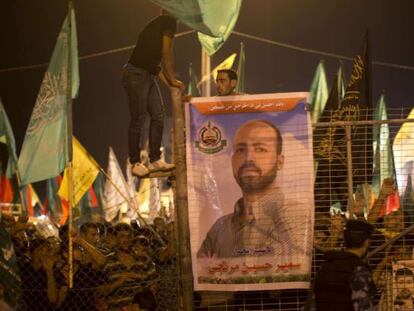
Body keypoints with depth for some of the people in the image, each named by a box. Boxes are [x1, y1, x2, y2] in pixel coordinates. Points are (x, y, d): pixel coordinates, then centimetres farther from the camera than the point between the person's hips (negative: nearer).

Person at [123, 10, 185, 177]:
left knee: (158, 116, 7)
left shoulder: (156, 26, 21)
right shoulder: (169, 21, -6)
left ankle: (155, 160, 11)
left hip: (148, 76, 9)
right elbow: (166, 52, -11)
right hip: (136, 74, -9)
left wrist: (167, 81, 17)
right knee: (138, 119, -4)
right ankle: (135, 163, 2)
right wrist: (172, 78, -3)